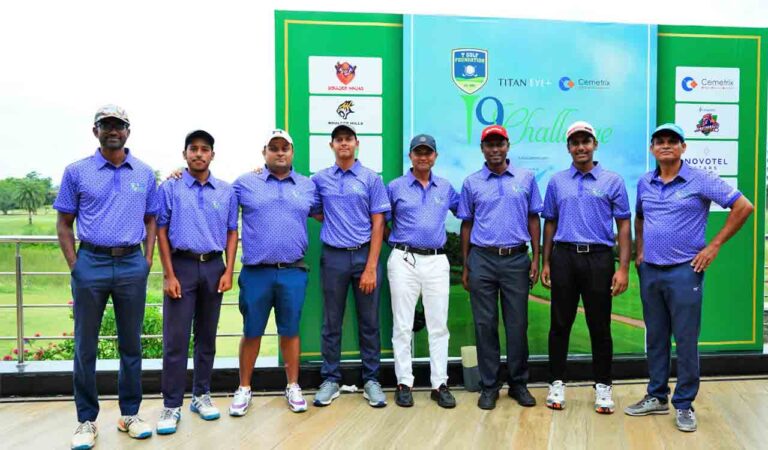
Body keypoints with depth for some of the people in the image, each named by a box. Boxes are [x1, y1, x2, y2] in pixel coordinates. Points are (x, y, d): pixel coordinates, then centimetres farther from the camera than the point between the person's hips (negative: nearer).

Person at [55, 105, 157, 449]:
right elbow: (64, 223, 5)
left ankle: (130, 414, 22)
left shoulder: (145, 173, 7)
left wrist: (147, 261, 3)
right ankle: (86, 420, 20)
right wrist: (74, 265, -3)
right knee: (85, 346, 6)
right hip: (91, 263, -1)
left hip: (132, 265, 1)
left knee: (131, 344, 9)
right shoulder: (76, 172, 3)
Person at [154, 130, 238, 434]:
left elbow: (232, 232, 8)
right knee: (175, 340, -2)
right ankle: (172, 405, 7)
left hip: (214, 267, 3)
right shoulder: (169, 189, 1)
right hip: (182, 266, -2)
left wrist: (228, 271, -2)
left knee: (207, 337, 11)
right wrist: (169, 275, -9)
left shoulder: (226, 191, 7)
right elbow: (161, 232, -2)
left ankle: (201, 395, 23)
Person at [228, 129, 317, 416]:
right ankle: (244, 388, 24)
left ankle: (293, 387, 24)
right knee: (251, 332, 9)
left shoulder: (308, 186, 10)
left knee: (290, 331, 11)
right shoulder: (245, 183, 5)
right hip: (255, 272, -1)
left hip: (293, 272, 1)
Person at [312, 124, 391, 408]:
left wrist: (371, 267, -10)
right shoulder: (319, 179, 6)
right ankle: (330, 379, 21)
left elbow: (378, 224, -4)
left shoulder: (371, 179, 0)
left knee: (369, 323, 6)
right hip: (333, 257, 2)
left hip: (364, 255, -1)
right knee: (331, 323, 8)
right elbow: (316, 213, 18)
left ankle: (371, 380, 18)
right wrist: (335, 225, 1)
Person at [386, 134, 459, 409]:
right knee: (403, 326, 2)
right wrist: (395, 242, 2)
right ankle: (404, 383, 12)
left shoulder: (446, 188, 12)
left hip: (437, 261, 2)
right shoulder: (395, 187, 4)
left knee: (439, 326, 4)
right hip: (404, 260, -2)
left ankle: (440, 384, 12)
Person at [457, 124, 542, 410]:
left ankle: (518, 384, 21)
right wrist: (465, 266, 6)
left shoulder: (526, 178, 6)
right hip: (482, 260, 0)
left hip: (517, 259, 0)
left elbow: (533, 220, 8)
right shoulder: (471, 183, 6)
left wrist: (536, 259, 1)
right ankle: (489, 386, 16)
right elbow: (466, 225, 9)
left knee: (517, 324, 5)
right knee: (485, 325, 4)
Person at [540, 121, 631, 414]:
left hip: (599, 258, -2)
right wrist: (546, 263, 8)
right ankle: (557, 383, 20)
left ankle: (603, 386, 21)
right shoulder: (556, 182, 9)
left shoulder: (613, 181, 3)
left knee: (600, 326, 6)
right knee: (560, 324, 7)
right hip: (564, 257, 2)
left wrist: (623, 267, -7)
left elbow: (623, 225, 1)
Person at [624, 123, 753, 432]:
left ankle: (684, 404, 14)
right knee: (655, 338, 13)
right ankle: (656, 397, 25)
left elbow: (744, 207, -8)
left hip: (684, 270, -5)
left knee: (685, 340, 1)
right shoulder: (644, 183, 9)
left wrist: (714, 246, -9)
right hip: (649, 271, 5)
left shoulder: (700, 180, -6)